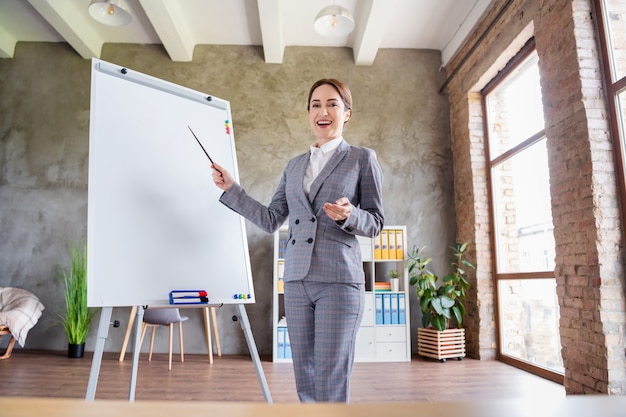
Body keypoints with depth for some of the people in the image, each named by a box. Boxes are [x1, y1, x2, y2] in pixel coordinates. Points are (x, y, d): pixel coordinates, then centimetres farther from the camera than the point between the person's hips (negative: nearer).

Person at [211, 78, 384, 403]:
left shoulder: (363, 158, 3)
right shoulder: (294, 166, 16)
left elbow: (375, 223, 2)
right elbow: (270, 220, 14)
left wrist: (348, 215, -19)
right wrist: (230, 188, 11)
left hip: (339, 281, -4)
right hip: (297, 281, 5)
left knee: (331, 384, -3)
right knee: (305, 381, 10)